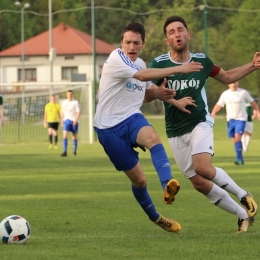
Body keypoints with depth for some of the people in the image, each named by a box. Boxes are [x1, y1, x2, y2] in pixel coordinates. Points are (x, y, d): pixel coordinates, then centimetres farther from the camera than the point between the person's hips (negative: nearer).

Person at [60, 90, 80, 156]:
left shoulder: (76, 102, -1)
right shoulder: (64, 102, 10)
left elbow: (78, 112, -5)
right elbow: (62, 113, 17)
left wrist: (76, 120, -18)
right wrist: (62, 122, 12)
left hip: (74, 121, -2)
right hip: (66, 120, 2)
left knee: (74, 136, 7)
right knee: (65, 135, -13)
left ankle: (75, 151, 20)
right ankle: (65, 151, -18)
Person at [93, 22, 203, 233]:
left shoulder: (140, 63, 11)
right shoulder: (116, 59, -13)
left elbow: (147, 86, 30)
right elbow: (143, 76, -27)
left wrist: (158, 92, 5)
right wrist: (179, 69, -29)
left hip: (131, 118, 5)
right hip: (109, 127, -5)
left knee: (153, 138, -33)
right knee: (139, 179, -1)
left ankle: (167, 186, -54)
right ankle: (155, 218, 24)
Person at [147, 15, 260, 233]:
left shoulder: (202, 61, -3)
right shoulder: (159, 64, -9)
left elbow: (227, 77, 14)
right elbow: (146, 96, -8)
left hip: (200, 123, -1)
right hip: (175, 132, 1)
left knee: (202, 167, -28)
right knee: (199, 183, 0)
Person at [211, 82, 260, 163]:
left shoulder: (243, 92, -1)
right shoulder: (225, 94, 6)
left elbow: (252, 102, 9)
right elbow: (219, 105, 7)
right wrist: (213, 113, -10)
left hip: (241, 119, -4)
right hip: (230, 119, 4)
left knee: (237, 138, -19)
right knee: (234, 140, 6)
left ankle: (239, 158, -19)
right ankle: (240, 159, 17)